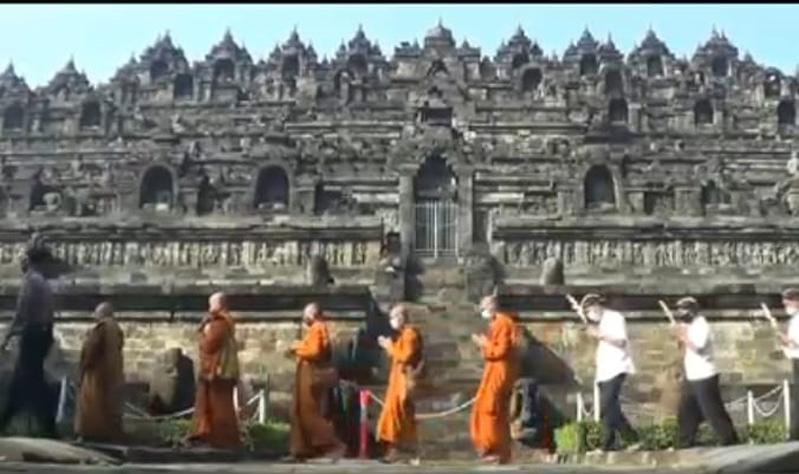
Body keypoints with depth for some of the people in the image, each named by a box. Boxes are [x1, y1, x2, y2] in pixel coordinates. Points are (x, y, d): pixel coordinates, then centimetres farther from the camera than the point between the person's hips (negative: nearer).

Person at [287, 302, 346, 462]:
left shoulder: (317, 329, -12)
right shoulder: (315, 329, 18)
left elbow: (314, 352, -22)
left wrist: (297, 348, -11)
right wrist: (297, 350, 10)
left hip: (311, 377, -10)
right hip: (307, 376, 10)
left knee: (309, 413, -10)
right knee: (300, 413, 10)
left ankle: (334, 445, -9)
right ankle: (302, 450, 12)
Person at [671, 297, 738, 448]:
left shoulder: (701, 326, -16)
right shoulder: (690, 326, 12)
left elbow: (698, 348, -26)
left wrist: (683, 335, -17)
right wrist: (680, 336, 3)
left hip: (704, 377, -10)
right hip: (691, 377, 10)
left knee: (714, 412, -6)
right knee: (685, 412, 13)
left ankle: (730, 441, 2)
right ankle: (687, 443, 21)